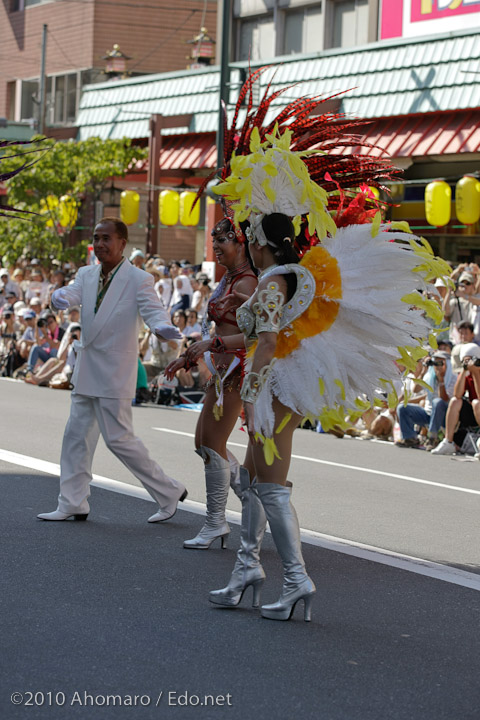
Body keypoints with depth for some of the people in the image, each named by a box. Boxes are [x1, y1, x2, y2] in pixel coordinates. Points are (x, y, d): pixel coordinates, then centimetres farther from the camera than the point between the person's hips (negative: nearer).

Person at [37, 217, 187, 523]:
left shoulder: (139, 279, -10)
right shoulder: (87, 274, 7)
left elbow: (153, 309, -21)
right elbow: (72, 293, -8)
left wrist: (163, 326, -45)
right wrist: (61, 298, -33)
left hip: (115, 372, -7)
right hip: (87, 370, 7)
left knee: (119, 438, -6)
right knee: (77, 435, 11)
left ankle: (170, 492, 7)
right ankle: (73, 504, 20)